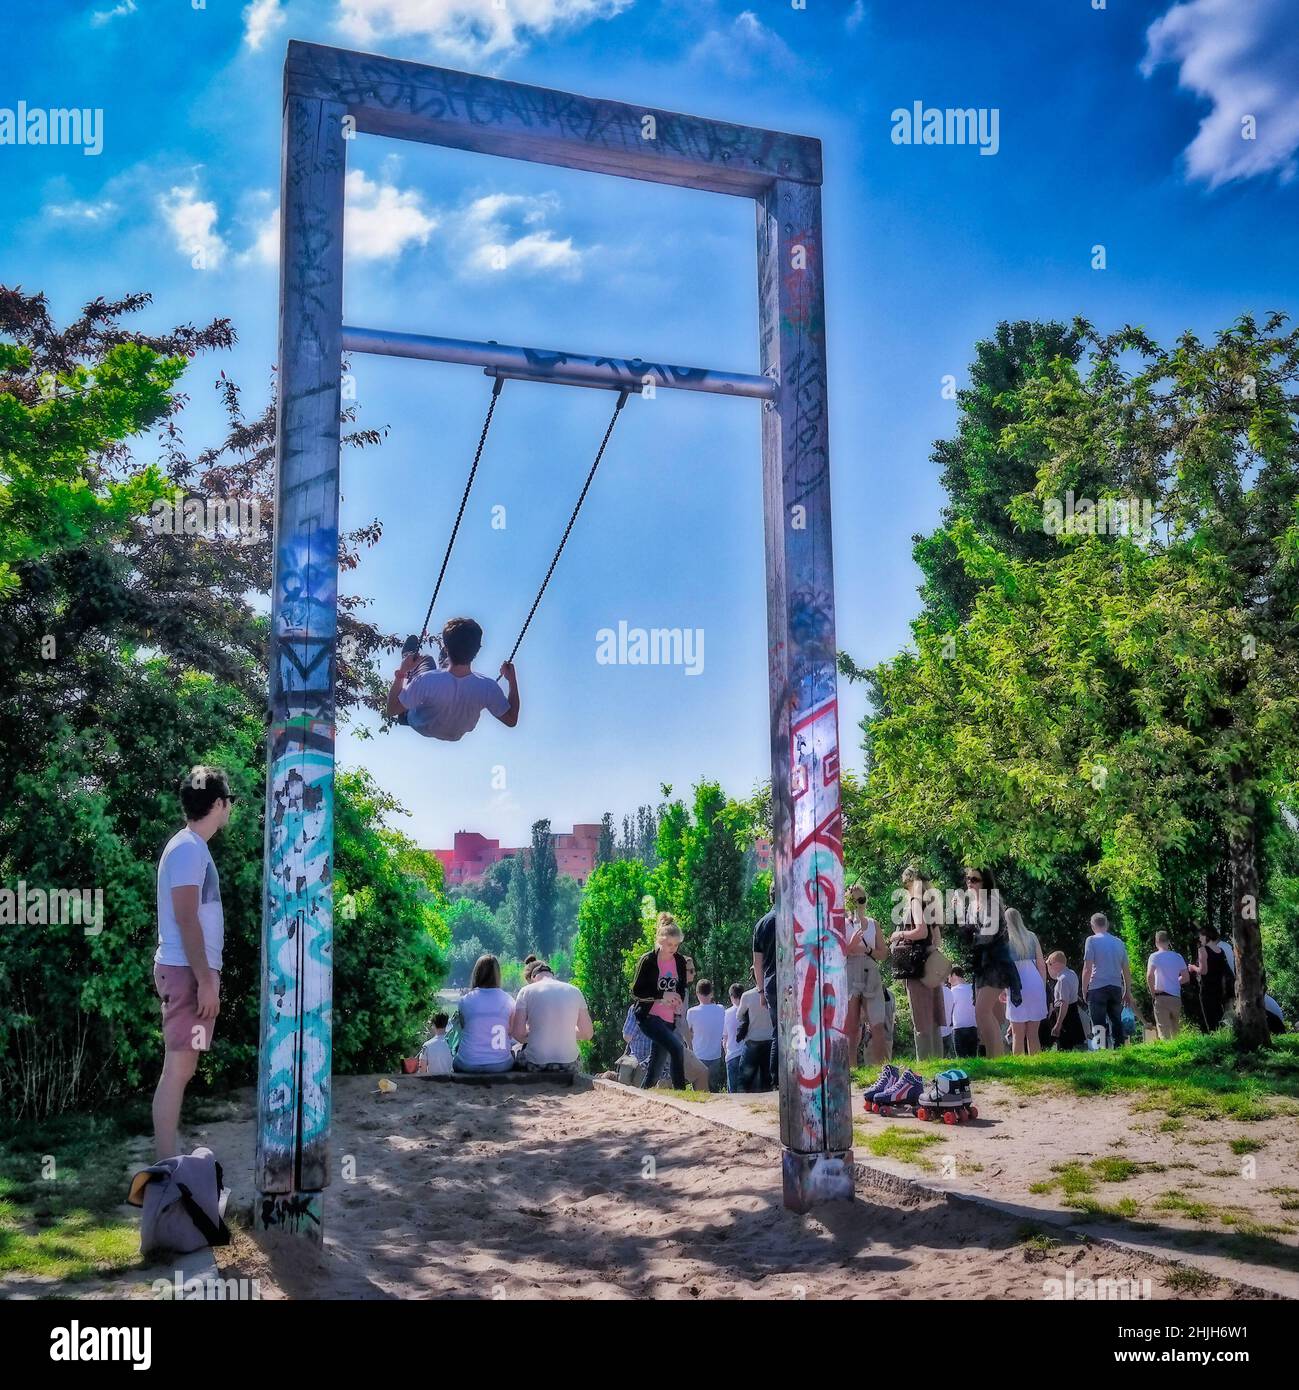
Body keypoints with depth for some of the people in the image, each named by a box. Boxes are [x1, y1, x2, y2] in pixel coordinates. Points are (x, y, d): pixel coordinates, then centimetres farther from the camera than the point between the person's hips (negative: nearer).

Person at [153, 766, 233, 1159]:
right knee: (178, 1069, -8)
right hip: (188, 972, -10)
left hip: (189, 971, 10)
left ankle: (170, 1162, 18)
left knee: (180, 1068, 12)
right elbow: (186, 919, -20)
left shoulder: (191, 846, 16)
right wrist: (206, 980, -20)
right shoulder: (189, 848, -14)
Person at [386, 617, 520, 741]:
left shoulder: (426, 681, -44)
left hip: (423, 729, -2)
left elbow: (392, 709, -28)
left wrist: (401, 672, -23)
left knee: (426, 660, 18)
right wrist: (512, 680, -14)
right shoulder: (488, 688, -39)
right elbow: (511, 720, -21)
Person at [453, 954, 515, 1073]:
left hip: (467, 1066, 0)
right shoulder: (508, 1000, -5)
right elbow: (511, 1033, 6)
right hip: (501, 1066, 0)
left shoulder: (465, 1000, -6)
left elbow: (463, 1027, 9)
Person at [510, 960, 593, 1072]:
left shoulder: (526, 991, -4)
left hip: (535, 1064, -2)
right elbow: (588, 1034, 6)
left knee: (514, 1051, 30)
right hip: (568, 1065, 2)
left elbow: (517, 1034, -10)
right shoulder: (575, 991, 3)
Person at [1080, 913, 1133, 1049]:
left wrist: (1084, 989, 0)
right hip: (1116, 987, 5)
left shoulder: (1092, 940, -4)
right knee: (1116, 1023, 11)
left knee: (1099, 1025, -2)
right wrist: (1128, 992, 20)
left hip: (1097, 988, -4)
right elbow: (1126, 970, 13)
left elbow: (1087, 968, -9)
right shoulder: (1119, 942, 11)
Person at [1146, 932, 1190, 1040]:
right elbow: (1186, 977, 10)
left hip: (1161, 996, -4)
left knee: (1163, 1031, -4)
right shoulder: (1177, 957, 8)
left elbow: (1150, 976, -19)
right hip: (1176, 997, 4)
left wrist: (1153, 992, -6)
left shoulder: (1155, 956, -6)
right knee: (1175, 1031, 16)